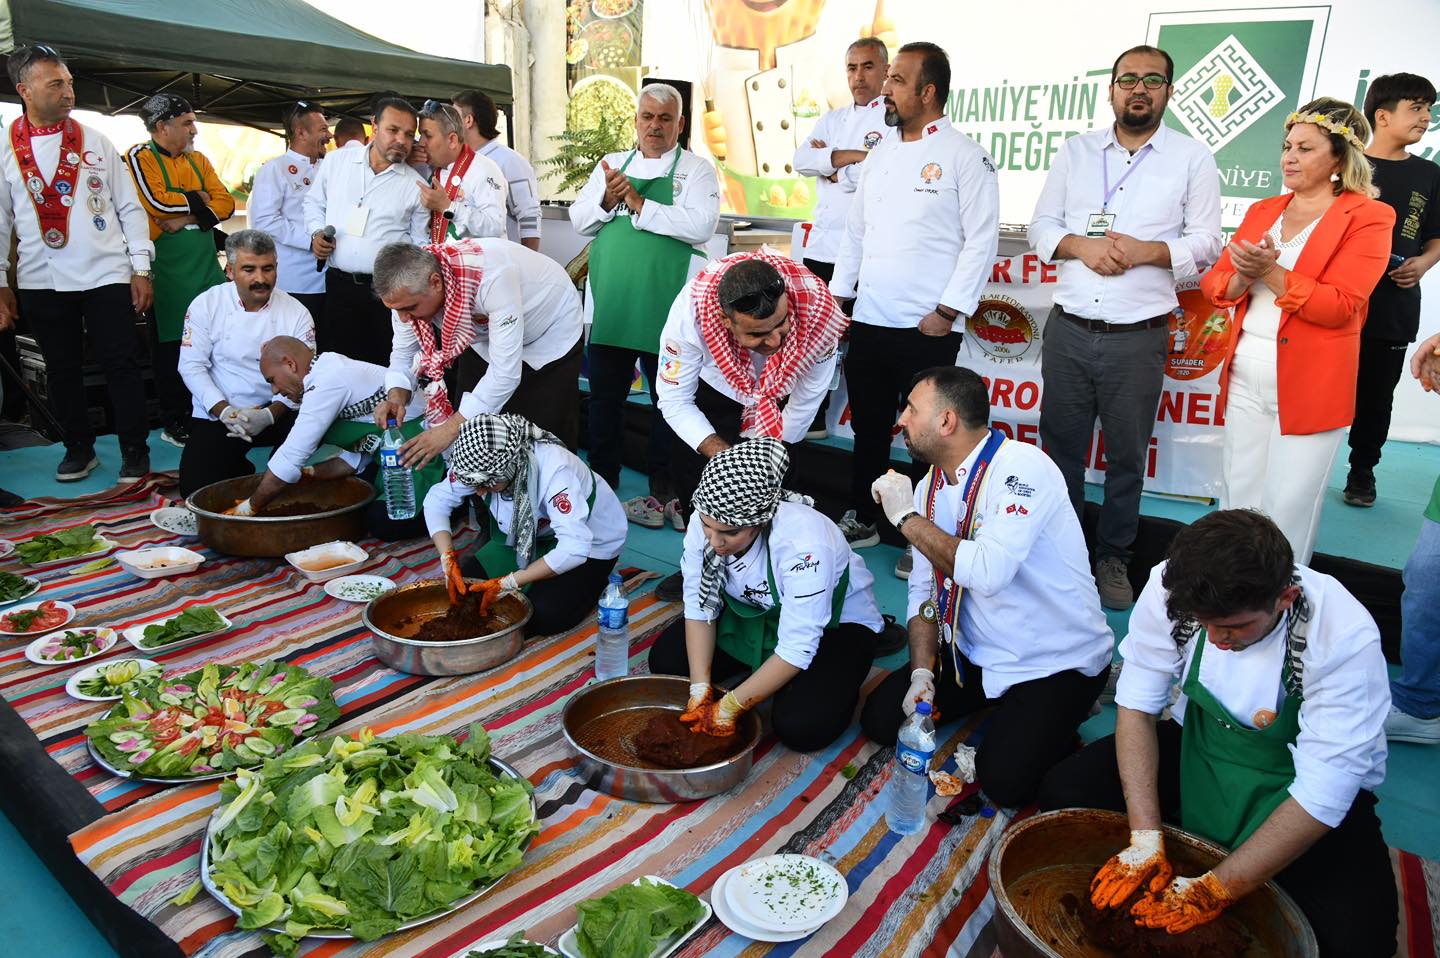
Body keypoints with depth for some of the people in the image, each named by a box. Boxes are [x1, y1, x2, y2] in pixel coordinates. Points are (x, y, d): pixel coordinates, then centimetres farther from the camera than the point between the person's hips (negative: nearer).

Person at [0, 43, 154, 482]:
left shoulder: (96, 142, 6)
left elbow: (129, 208, 6)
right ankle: (78, 447, 24)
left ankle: (135, 451, 10)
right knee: (62, 368, 10)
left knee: (121, 364, 0)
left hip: (106, 276, -1)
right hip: (41, 282, 1)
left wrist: (141, 268, -1)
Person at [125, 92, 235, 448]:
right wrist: (197, 200, -4)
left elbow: (226, 203, 4)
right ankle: (175, 424, 9)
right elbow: (156, 200, -17)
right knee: (170, 346, 1)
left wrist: (189, 217, -10)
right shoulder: (140, 157, -2)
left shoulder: (198, 160, 15)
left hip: (206, 263, 5)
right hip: (167, 268, -5)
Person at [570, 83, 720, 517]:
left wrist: (639, 204, -15)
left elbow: (700, 226, -15)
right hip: (610, 304, 4)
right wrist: (607, 199, -8)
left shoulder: (696, 170, 2)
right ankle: (602, 483, 25)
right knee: (604, 398, 11)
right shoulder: (611, 164, 16)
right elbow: (578, 220, 11)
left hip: (667, 309, -4)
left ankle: (663, 492, 19)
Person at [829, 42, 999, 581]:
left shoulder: (964, 156, -6)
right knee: (868, 427, 15)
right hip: (869, 322, 6)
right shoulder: (881, 153, 14)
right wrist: (838, 295, 12)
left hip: (928, 329, -6)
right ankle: (861, 521, 31)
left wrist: (947, 312, -14)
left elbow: (981, 240, -9)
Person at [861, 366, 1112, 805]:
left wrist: (907, 517, -26)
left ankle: (1057, 718, 10)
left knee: (1004, 779, -20)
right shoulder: (931, 485, 0)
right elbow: (924, 590, 4)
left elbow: (986, 573, -37)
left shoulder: (1022, 467, -25)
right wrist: (922, 672, -8)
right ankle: (1000, 704, 18)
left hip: (1055, 664, -7)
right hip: (973, 654, 7)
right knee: (880, 718, 3)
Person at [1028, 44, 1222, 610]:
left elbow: (1205, 243, 2)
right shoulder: (1075, 151, 10)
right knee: (1060, 447, 9)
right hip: (1068, 330, 2)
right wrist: (1080, 246, -12)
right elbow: (1042, 226, 8)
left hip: (1138, 336, -1)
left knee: (1126, 457, 8)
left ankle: (1113, 560, 23)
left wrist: (1146, 251, -15)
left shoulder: (1193, 159, 4)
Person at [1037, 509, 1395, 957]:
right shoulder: (1172, 588, -25)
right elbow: (1136, 704, -15)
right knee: (1063, 793, -14)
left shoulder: (1345, 638, -31)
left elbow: (1322, 794, -28)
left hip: (1297, 781, -2)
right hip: (1199, 741, 3)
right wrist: (1146, 838, -23)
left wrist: (1213, 892, -27)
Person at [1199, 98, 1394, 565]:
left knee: (1287, 510, 2)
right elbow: (1215, 285, 7)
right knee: (1239, 500, 13)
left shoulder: (1368, 216, -4)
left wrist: (1270, 272, -20)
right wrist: (1245, 276, -14)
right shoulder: (1262, 210, 13)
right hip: (1245, 378, 5)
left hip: (1310, 386, -5)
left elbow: (1340, 306, -14)